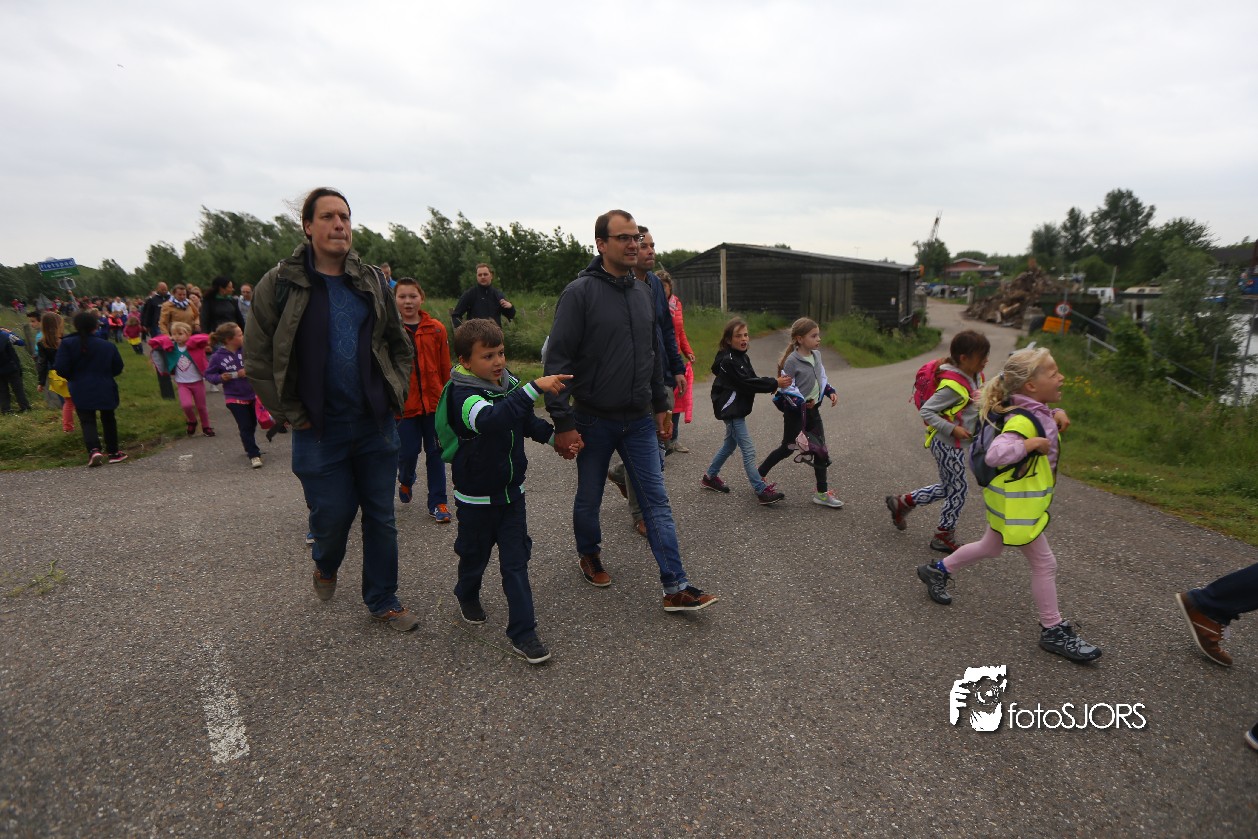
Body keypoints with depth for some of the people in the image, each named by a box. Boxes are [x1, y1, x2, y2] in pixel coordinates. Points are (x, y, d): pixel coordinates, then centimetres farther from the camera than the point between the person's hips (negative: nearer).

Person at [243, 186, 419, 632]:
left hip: (377, 426, 3)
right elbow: (257, 360, -4)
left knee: (381, 517, 10)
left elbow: (400, 345, 14)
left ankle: (383, 601, 27)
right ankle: (325, 565, 43)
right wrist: (292, 414, -6)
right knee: (332, 515, 6)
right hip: (320, 431, -3)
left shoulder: (372, 282, 5)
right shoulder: (279, 285, -6)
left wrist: (396, 395, 5)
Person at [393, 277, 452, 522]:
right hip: (404, 401, -1)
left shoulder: (435, 329, 0)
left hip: (433, 399, 2)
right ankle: (405, 481, 38)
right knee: (408, 451, 4)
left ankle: (437, 502, 19)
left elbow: (445, 367, 4)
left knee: (435, 452, 7)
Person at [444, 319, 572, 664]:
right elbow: (490, 419, -46)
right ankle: (467, 594, 49)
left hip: (511, 491, 5)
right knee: (475, 555, 17)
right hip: (477, 498, -5)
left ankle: (522, 632, 12)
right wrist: (535, 388, -52)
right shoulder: (462, 395, -22)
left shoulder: (508, 383, -1)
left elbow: (527, 421, 18)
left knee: (516, 560, 5)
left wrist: (554, 437, 2)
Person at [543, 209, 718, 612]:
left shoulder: (643, 292, 9)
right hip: (594, 420, -4)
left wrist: (661, 404, 16)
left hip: (639, 420, 5)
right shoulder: (579, 292, -11)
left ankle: (676, 587, 5)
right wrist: (562, 423, -17)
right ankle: (589, 557, 40)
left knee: (657, 500, 1)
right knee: (589, 499, 14)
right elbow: (557, 359, -14)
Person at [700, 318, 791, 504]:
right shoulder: (728, 360, -19)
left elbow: (752, 379, 9)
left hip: (737, 409, 10)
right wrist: (774, 384, -25)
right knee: (748, 450, -9)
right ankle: (762, 491, -5)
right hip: (731, 410, -10)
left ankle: (710, 477, 35)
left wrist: (772, 381, -8)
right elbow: (747, 383, -24)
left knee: (730, 444, 22)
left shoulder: (742, 357, 11)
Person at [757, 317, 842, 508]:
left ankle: (822, 493, 12)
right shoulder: (792, 361, -18)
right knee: (788, 448, 7)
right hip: (795, 412, -6)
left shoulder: (816, 355, 4)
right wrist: (801, 403, -26)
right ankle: (759, 474, 29)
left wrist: (830, 391, 3)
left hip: (813, 410, 6)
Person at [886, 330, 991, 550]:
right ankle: (944, 536, 21)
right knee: (959, 488, 4)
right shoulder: (953, 386, -25)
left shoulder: (975, 377, 3)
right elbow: (926, 411, -24)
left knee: (948, 487, 20)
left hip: (956, 443, 9)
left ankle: (902, 502, 31)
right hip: (946, 444, -9)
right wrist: (953, 429, -25)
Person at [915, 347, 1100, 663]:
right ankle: (1053, 630, 15)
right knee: (1044, 563, 1)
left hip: (1013, 500, 10)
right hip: (1016, 504, -10)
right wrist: (1031, 444, -33)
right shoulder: (1022, 421, -27)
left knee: (990, 547, 26)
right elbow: (994, 454, -40)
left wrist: (1054, 418, 8)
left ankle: (937, 571, 40)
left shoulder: (1035, 412, 2)